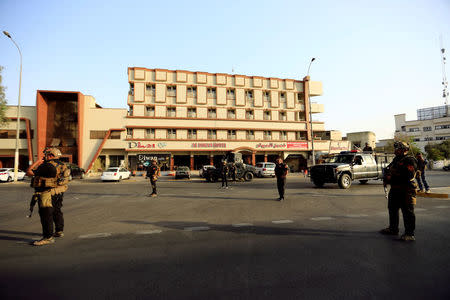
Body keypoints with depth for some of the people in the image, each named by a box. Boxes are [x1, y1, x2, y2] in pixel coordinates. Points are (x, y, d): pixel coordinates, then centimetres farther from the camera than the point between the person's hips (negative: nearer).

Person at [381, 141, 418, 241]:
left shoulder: (410, 161, -11)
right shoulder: (395, 160, 17)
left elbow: (408, 176, -23)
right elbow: (388, 171, 20)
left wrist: (392, 178, -21)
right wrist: (386, 179, 0)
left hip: (406, 191, -9)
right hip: (394, 190, 9)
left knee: (407, 212, -3)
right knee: (392, 209, 17)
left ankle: (410, 234, 6)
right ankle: (393, 229, 31)